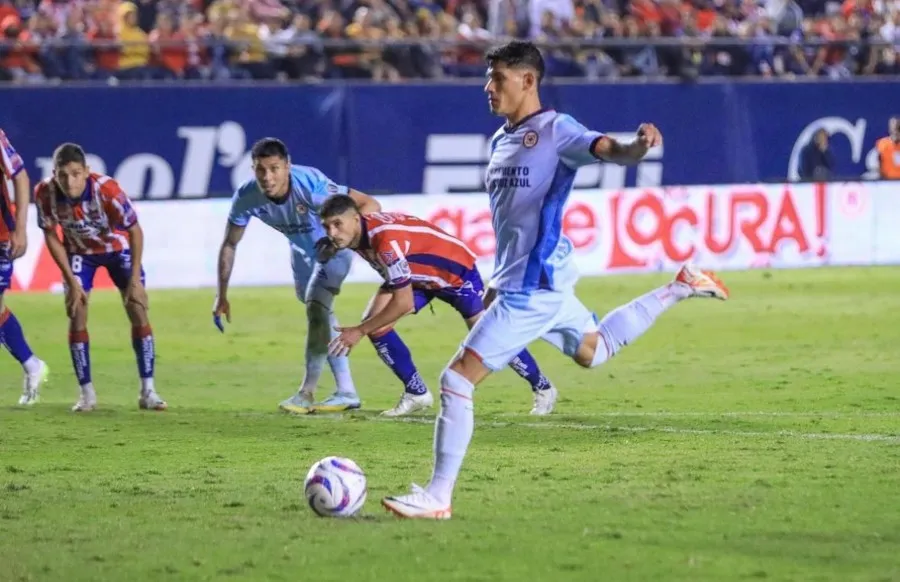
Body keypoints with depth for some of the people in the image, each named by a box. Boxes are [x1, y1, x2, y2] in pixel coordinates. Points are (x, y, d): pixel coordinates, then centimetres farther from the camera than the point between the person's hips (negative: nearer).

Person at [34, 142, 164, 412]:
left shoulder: (107, 189, -36)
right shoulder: (44, 193, -29)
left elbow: (135, 231, -22)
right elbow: (51, 237, -13)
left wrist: (134, 278, -22)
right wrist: (71, 281, -15)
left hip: (117, 247, -2)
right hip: (79, 252, 2)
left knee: (138, 313, -8)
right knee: (76, 317, -8)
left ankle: (148, 391, -1)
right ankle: (86, 393, 2)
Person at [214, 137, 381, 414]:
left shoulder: (310, 184, -39)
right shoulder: (246, 197, -26)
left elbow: (370, 205, -36)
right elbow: (229, 245, -12)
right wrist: (222, 296, -13)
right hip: (303, 251, 6)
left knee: (316, 307, -20)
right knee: (319, 316, 12)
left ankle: (307, 393, -11)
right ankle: (346, 392, 23)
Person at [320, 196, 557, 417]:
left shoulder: (385, 240, -40)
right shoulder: (357, 232, -15)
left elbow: (404, 303, -36)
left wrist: (360, 331, -31)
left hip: (457, 270, -8)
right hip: (418, 275, 8)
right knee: (374, 323, -9)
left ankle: (543, 388, 18)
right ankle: (417, 393, 3)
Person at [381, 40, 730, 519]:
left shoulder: (556, 130, -12)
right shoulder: (500, 141, 14)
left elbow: (607, 150, -28)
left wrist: (639, 146, -50)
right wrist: (496, 288, 26)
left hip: (534, 286, -10)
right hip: (519, 281, 10)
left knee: (457, 379, -12)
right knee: (593, 351, 31)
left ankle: (436, 498, -7)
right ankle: (679, 289, 40)